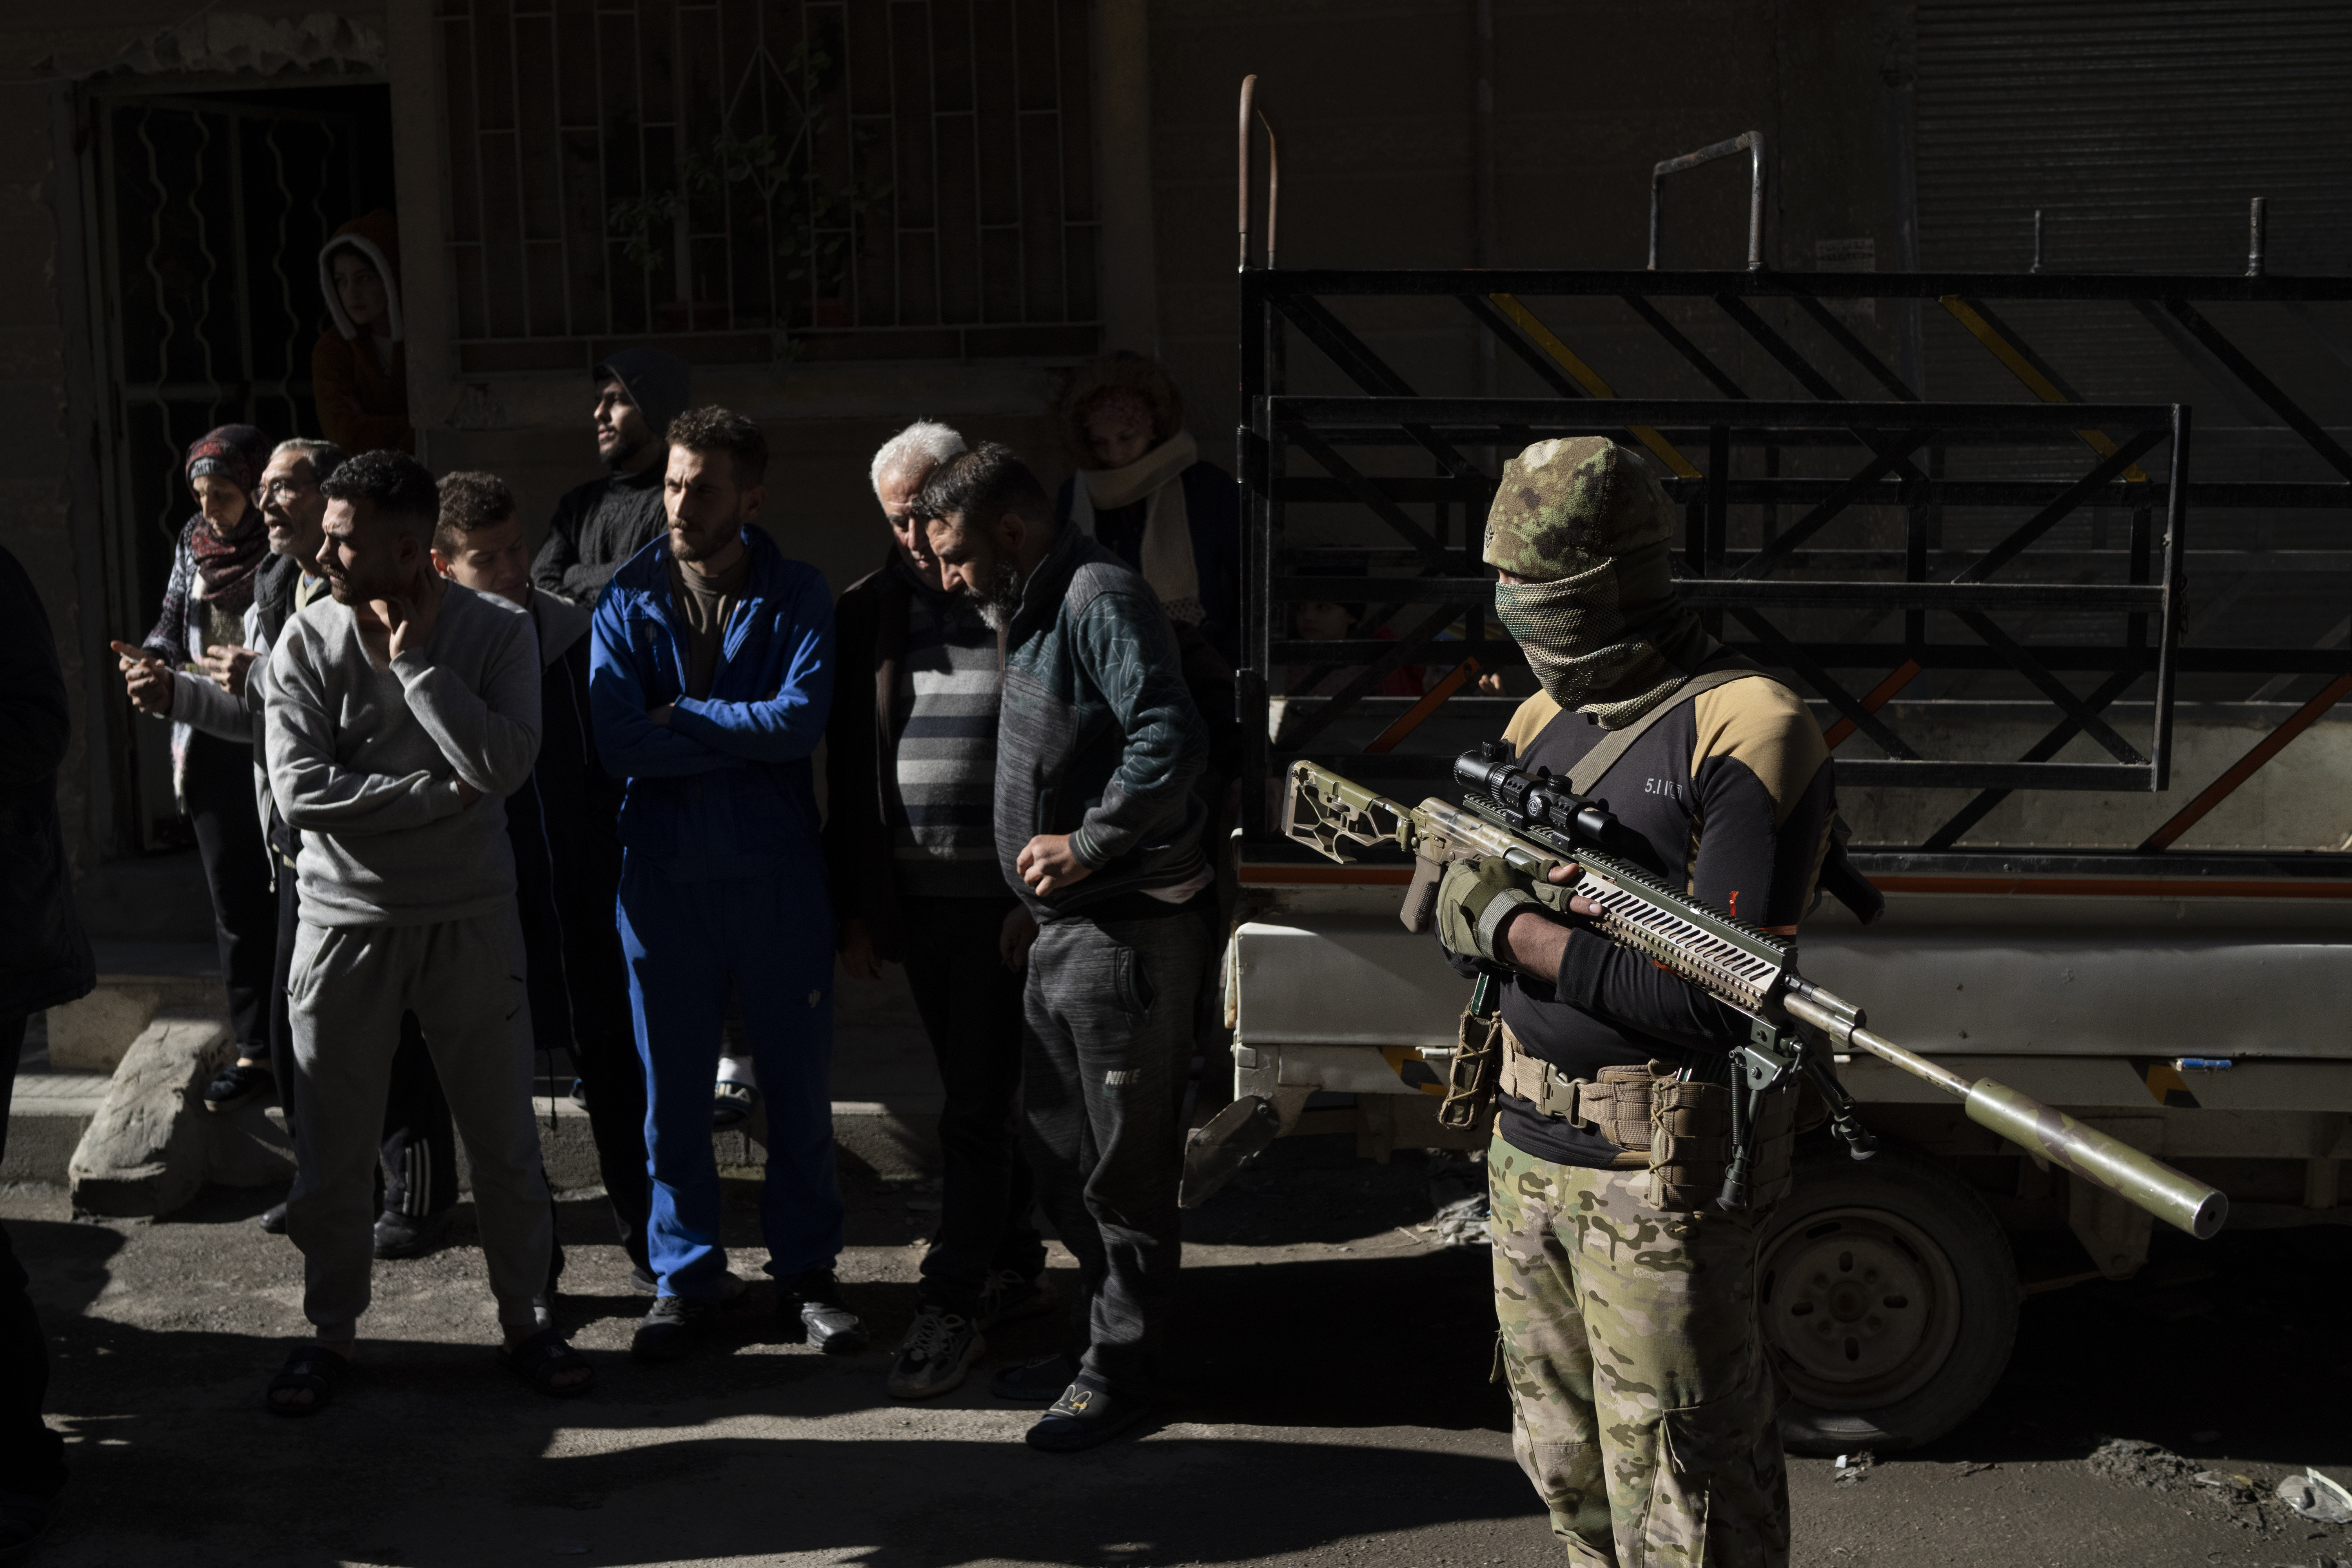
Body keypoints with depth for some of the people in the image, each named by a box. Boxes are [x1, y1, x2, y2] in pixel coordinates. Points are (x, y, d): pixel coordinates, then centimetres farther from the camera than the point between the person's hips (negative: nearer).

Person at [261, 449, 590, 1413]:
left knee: (504, 1140, 9)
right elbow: (300, 791, -14)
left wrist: (416, 659, -18)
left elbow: (504, 767, -20)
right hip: (346, 924, 1)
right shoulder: (307, 641, -5)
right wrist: (442, 793, -15)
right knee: (330, 1151, 9)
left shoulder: (496, 632, -7)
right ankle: (331, 1332, 27)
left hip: (469, 923, -1)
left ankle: (523, 1320, 26)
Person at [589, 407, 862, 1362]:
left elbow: (802, 719, -16)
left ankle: (805, 1271, 23)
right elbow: (617, 744, -13)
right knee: (673, 1089, 8)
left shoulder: (796, 595, -1)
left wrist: (682, 721, -12)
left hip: (777, 870, 0)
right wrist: (747, 733, -14)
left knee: (799, 1079, 8)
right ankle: (686, 1276, 23)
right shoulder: (628, 602, 0)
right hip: (663, 876, 1)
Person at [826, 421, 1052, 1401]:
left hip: (1002, 902, -4)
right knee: (979, 1098, 15)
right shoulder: (869, 612, 8)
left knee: (978, 1107, -3)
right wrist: (854, 907, 8)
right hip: (913, 896, 5)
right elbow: (849, 772, 11)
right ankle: (1015, 1268, 28)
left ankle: (953, 1305, 5)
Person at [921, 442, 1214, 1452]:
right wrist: (1036, 883, 13)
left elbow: (1172, 740, -29)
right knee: (1061, 1152, 18)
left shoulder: (1101, 599, -16)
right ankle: (1102, 1332, 32)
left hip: (1129, 929, -10)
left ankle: (1121, 1368, 13)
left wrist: (1085, 846, -21)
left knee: (1123, 1162, 1)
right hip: (1063, 926, 10)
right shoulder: (1030, 611, 15)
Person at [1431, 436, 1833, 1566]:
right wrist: (1471, 899, -14)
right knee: (1568, 1476, 20)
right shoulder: (1543, 720, 11)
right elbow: (1457, 924, 9)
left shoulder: (1749, 732, -15)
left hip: (1660, 1176, -8)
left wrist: (1522, 934, -17)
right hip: (1526, 1151, 8)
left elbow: (1717, 999, -21)